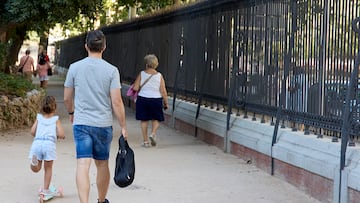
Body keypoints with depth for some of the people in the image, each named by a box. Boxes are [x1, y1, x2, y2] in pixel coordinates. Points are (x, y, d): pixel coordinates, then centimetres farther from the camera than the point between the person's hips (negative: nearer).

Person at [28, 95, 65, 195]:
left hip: (37, 142, 2)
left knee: (36, 169, 7)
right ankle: (45, 189, 14)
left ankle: (34, 159, -25)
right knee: (48, 168, 13)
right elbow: (61, 135, 3)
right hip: (49, 143, -2)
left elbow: (32, 132, 13)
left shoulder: (39, 118, 19)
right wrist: (56, 135, 24)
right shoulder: (56, 119, 12)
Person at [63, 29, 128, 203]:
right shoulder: (111, 70, -6)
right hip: (103, 124, 0)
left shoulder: (74, 67, -1)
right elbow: (116, 102, -9)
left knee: (83, 165, -6)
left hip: (81, 123, 0)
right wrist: (123, 127, 0)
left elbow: (67, 98, 6)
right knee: (102, 164, 16)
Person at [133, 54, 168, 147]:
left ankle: (145, 141, 13)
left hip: (142, 99, 0)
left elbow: (135, 88, -9)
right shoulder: (159, 76, -5)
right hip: (156, 100, 0)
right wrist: (165, 103, 5)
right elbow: (163, 92, -6)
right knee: (156, 119, 18)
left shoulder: (142, 74, -6)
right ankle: (153, 133, -6)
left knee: (144, 120, 11)